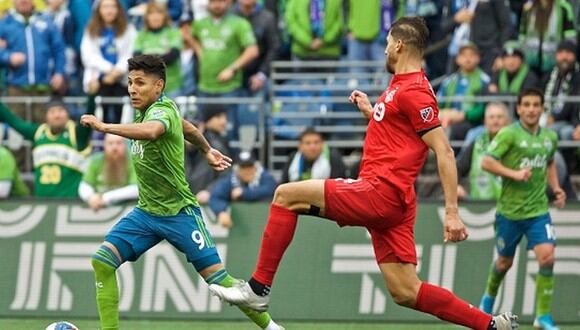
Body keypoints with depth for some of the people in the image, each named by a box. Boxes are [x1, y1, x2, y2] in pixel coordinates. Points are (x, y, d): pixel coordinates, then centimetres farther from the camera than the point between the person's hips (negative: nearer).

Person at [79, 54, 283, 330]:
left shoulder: (162, 110, -20)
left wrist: (104, 127, -54)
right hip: (146, 212, 8)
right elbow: (185, 127, 25)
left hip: (179, 212, -8)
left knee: (218, 279, -6)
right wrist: (206, 150, 41)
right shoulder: (147, 110, 5)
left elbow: (150, 131, -47)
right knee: (102, 262, -9)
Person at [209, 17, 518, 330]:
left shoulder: (413, 91, -10)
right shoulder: (400, 85, 19)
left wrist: (452, 212, -19)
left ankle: (258, 288, -6)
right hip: (390, 204, 10)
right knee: (405, 292, 7)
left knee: (286, 195, -7)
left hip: (381, 192, -10)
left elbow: (444, 152, -15)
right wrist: (369, 111, 25)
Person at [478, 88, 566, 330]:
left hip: (538, 210, 3)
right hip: (509, 209, -3)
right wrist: (514, 173, -25)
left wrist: (556, 188, 12)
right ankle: (489, 298, 44)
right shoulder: (509, 134, -10)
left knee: (547, 256, -16)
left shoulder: (550, 137, 6)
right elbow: (486, 162, -16)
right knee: (504, 262, 12)